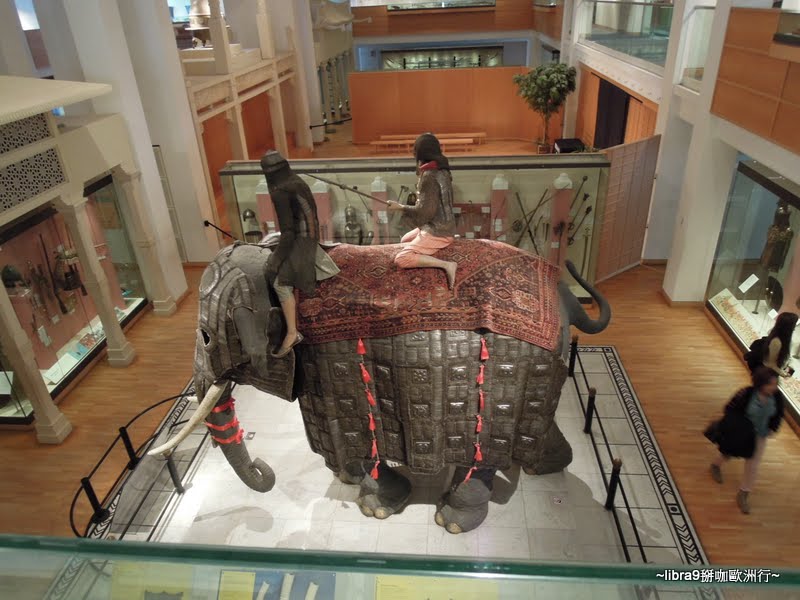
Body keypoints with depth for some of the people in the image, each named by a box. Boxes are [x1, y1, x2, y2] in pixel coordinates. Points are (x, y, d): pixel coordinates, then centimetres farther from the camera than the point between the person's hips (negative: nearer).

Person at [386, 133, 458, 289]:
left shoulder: (429, 176, -21)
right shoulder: (441, 170, 6)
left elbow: (425, 211, -21)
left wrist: (400, 207, -10)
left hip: (436, 232, -10)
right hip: (442, 227, 10)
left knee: (401, 259, -16)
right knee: (405, 241, 26)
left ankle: (446, 264, -19)